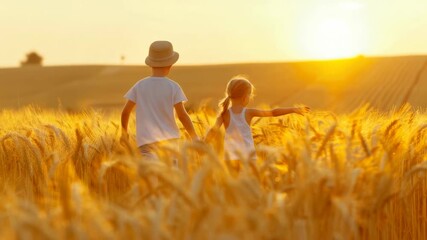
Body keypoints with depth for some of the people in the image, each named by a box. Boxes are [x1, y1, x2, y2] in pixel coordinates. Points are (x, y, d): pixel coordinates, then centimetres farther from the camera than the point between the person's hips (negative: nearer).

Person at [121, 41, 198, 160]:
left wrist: (124, 133, 21)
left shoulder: (139, 86, 3)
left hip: (146, 142, 0)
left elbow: (125, 112, 5)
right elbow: (182, 115, -8)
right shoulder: (173, 87, -3)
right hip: (169, 139, 0)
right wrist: (195, 137, 1)